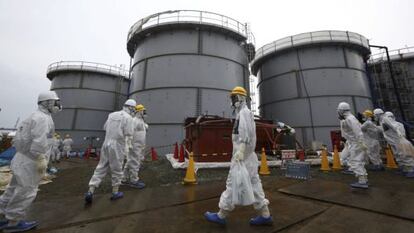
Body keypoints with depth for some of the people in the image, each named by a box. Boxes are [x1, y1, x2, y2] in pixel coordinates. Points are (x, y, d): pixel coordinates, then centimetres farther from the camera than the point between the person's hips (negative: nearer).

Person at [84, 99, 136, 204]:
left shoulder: (112, 114, 10)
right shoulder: (128, 117, -11)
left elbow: (105, 128, 21)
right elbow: (128, 136, -15)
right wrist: (127, 150, -6)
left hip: (106, 144, 6)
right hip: (117, 146, -6)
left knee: (101, 168, 13)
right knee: (117, 170, 8)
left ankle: (90, 192, 9)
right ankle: (115, 192, 22)